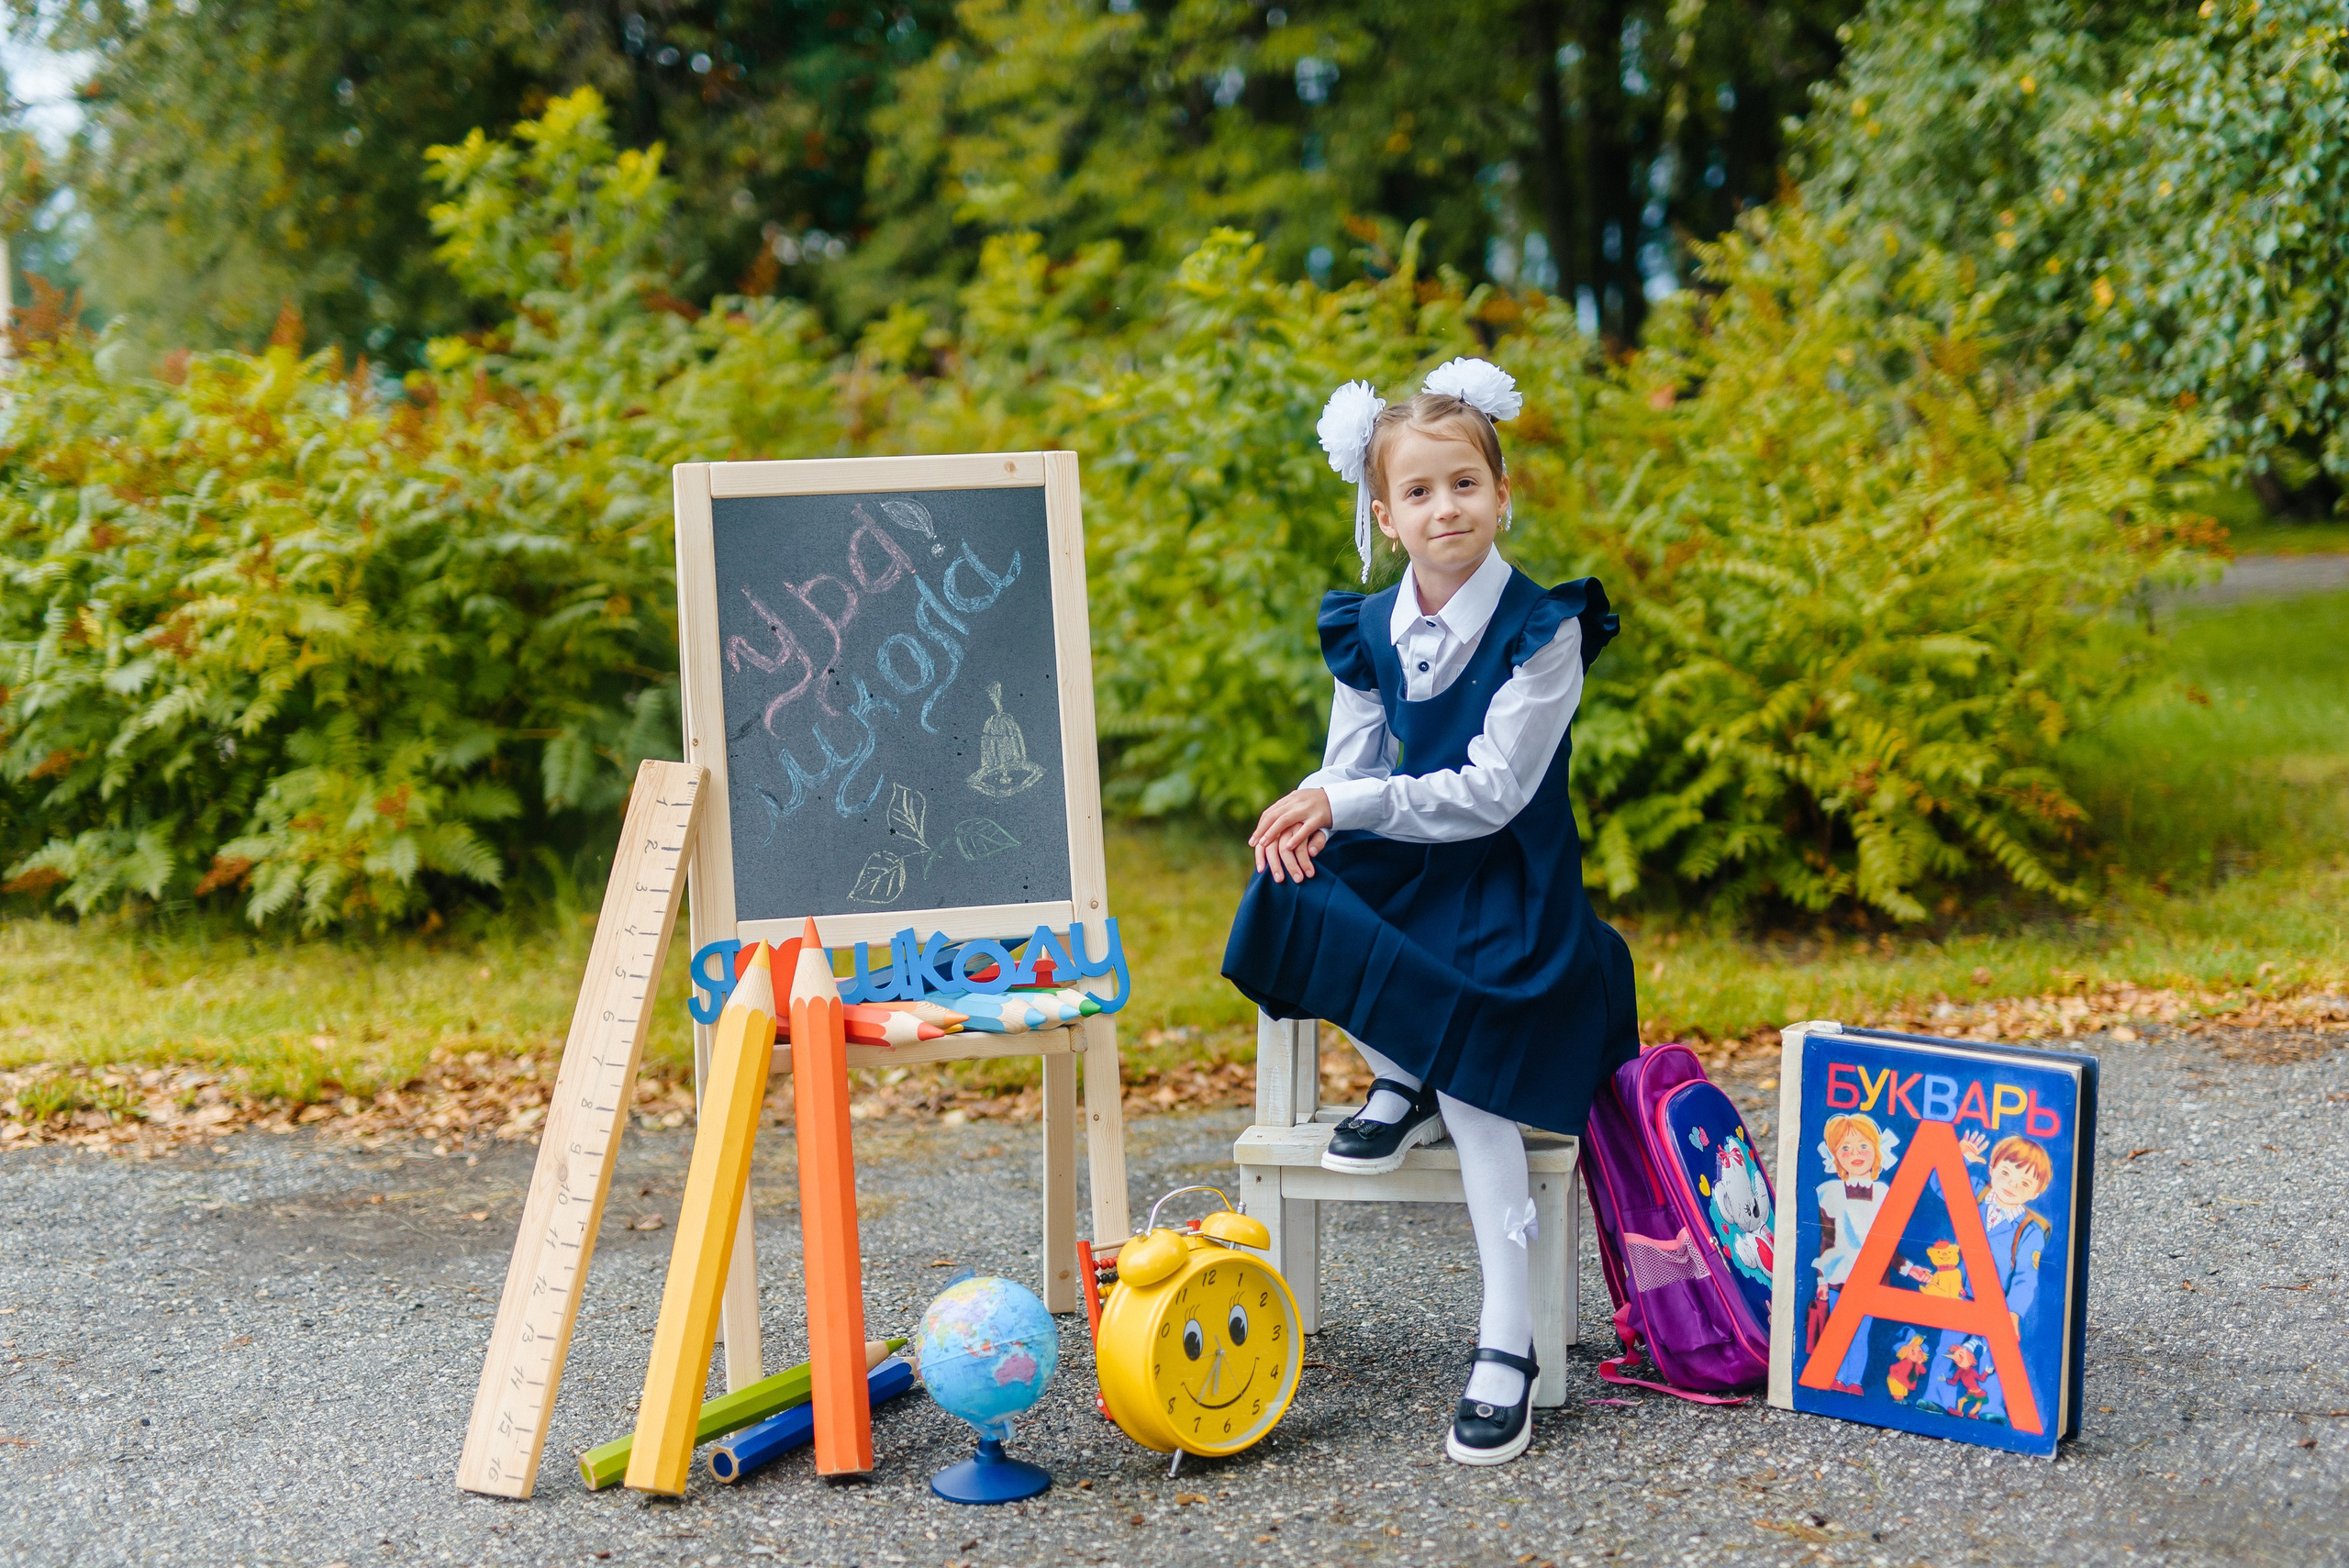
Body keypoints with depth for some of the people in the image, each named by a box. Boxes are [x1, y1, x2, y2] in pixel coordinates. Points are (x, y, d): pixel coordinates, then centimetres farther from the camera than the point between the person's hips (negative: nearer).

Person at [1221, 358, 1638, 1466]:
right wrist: (1310, 812, -22)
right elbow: (1354, 765, 3)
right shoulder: (1367, 635, 6)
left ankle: (1507, 1346, -12)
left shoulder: (1545, 630, -11)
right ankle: (1399, 1085, -1)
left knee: (1471, 1090, -21)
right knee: (1290, 906, -26)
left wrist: (1347, 804, -23)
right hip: (1404, 864, 5)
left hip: (1507, 886, -5)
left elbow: (1490, 792, -16)